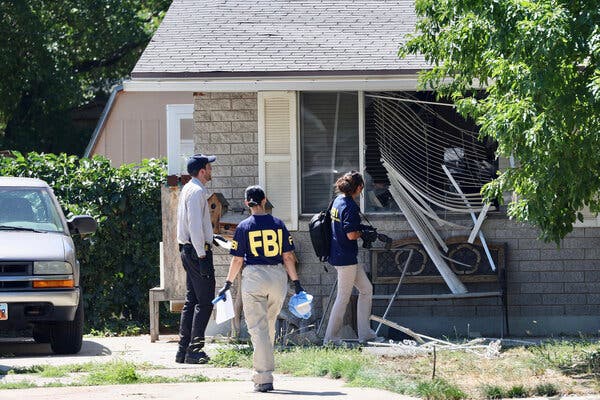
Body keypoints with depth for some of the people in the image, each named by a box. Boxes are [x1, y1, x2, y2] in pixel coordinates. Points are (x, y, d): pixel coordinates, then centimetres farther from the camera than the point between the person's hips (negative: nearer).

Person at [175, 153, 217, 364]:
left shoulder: (188, 189, 16)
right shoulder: (197, 192, -15)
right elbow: (195, 226, -22)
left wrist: (211, 236, 29)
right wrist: (201, 256, -22)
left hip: (188, 250, 11)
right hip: (197, 250, -11)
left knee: (191, 301, 13)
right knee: (204, 302, -9)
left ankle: (183, 350, 13)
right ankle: (194, 350, -12)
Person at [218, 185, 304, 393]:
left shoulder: (244, 226, -2)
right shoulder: (278, 224, 4)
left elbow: (237, 259, -1)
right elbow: (288, 256, 5)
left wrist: (228, 284, 9)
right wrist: (296, 282, 11)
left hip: (254, 276, -3)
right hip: (278, 276, 3)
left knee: (258, 328, -2)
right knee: (269, 326, 17)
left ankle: (264, 378, -9)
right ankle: (262, 372, 25)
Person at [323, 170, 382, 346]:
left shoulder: (337, 201, 10)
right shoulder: (350, 206, -20)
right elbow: (351, 235, -24)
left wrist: (362, 227, 13)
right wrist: (364, 233, -6)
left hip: (338, 255, 10)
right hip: (345, 257, -10)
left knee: (366, 289, 16)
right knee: (343, 297, 0)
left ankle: (365, 333, 19)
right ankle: (331, 337, 8)